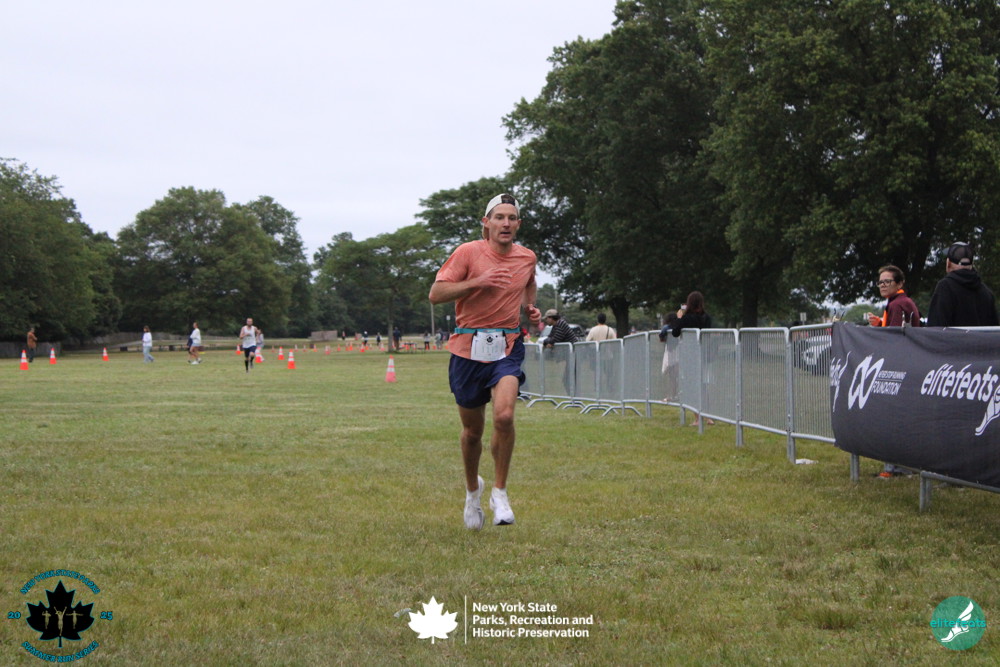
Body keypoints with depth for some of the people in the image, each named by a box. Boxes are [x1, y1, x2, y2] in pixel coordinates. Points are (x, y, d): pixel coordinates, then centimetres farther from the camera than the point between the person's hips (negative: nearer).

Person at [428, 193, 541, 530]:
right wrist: (478, 282, -20)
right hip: (468, 348, -1)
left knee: (504, 416, -23)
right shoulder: (468, 252, -5)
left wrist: (531, 309, 10)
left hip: (508, 347, 1)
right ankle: (472, 489, 37)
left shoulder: (527, 257, 7)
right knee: (472, 430, 9)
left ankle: (499, 492, -6)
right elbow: (435, 294, -10)